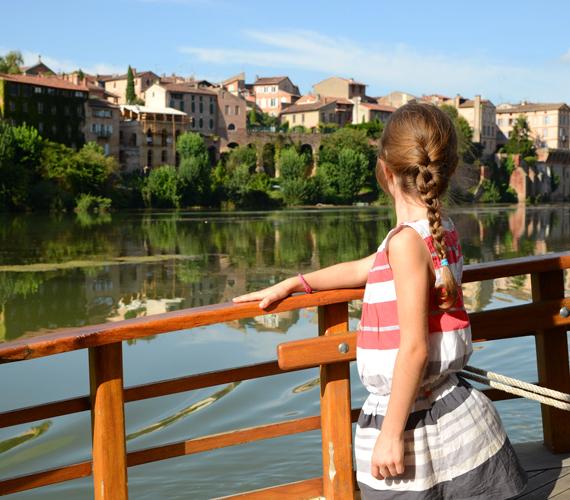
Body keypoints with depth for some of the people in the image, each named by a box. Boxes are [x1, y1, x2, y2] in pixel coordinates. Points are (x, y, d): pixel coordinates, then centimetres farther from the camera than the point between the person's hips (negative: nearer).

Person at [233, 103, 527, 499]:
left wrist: (391, 433, -17)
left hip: (412, 423, -8)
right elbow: (363, 269, 20)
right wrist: (292, 285, 25)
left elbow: (414, 348, -22)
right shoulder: (444, 232, 6)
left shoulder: (408, 240, -19)